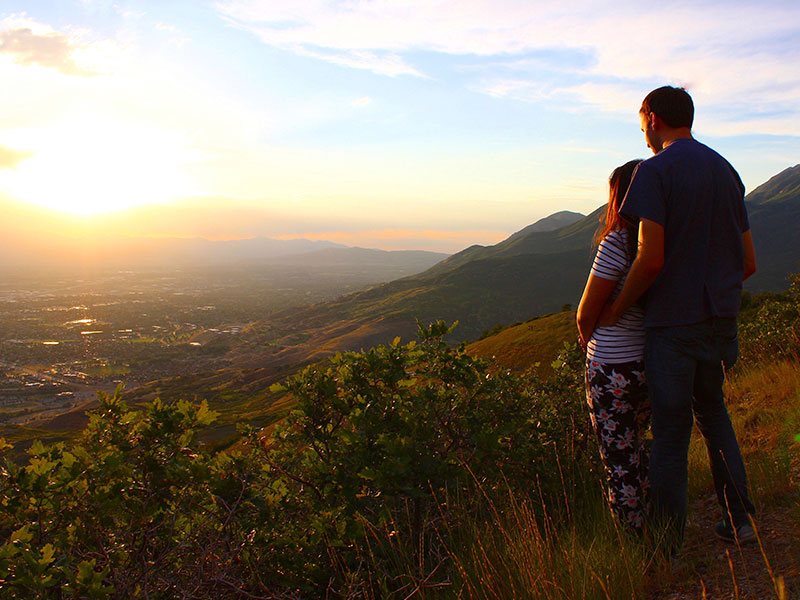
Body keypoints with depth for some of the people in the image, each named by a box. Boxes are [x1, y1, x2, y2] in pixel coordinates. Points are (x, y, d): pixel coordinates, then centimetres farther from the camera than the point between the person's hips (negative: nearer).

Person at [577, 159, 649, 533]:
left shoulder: (617, 243, -19)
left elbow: (586, 313, -13)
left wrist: (587, 342, 9)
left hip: (614, 368, -7)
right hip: (654, 362, 7)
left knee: (620, 462, 6)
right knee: (635, 448, 26)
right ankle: (651, 534, 37)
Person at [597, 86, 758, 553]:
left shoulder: (655, 171, -11)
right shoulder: (727, 172, 11)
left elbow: (651, 260, -20)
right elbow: (749, 264, 12)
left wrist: (616, 309, -6)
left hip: (673, 321, -7)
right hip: (722, 318, 7)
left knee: (671, 431, 3)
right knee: (712, 410, 24)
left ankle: (669, 541, 15)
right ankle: (739, 518, 25)